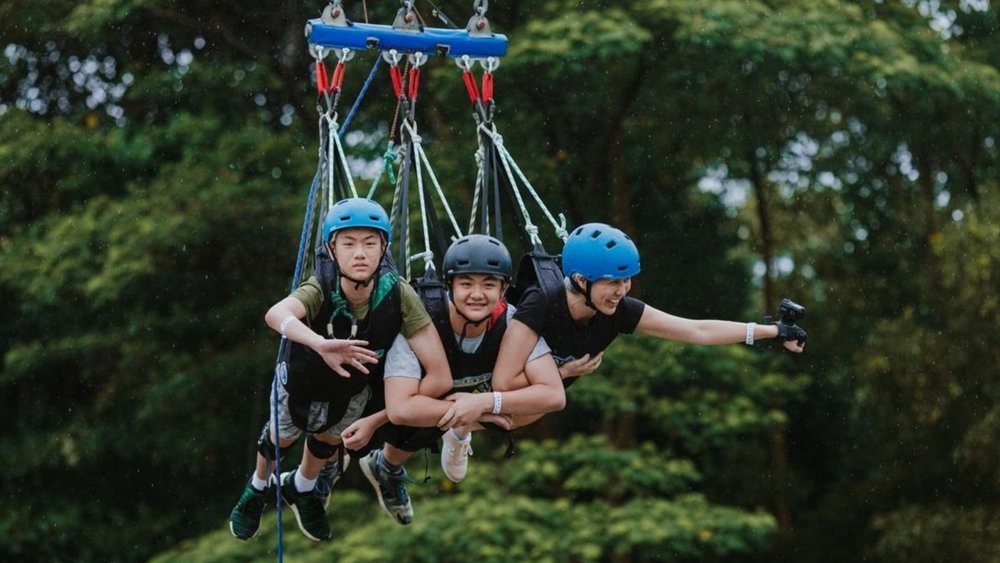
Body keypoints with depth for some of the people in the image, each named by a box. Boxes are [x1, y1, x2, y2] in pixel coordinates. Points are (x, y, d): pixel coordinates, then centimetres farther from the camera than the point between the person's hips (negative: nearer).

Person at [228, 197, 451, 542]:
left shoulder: (399, 296, -38)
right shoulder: (319, 291, -41)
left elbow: (439, 378, -36)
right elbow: (276, 314, -64)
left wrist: (377, 420, -34)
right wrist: (320, 344, -84)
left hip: (354, 390, 2)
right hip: (302, 382, -1)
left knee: (328, 440, 26)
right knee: (282, 439, 23)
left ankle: (301, 489, 59)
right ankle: (257, 489, 56)